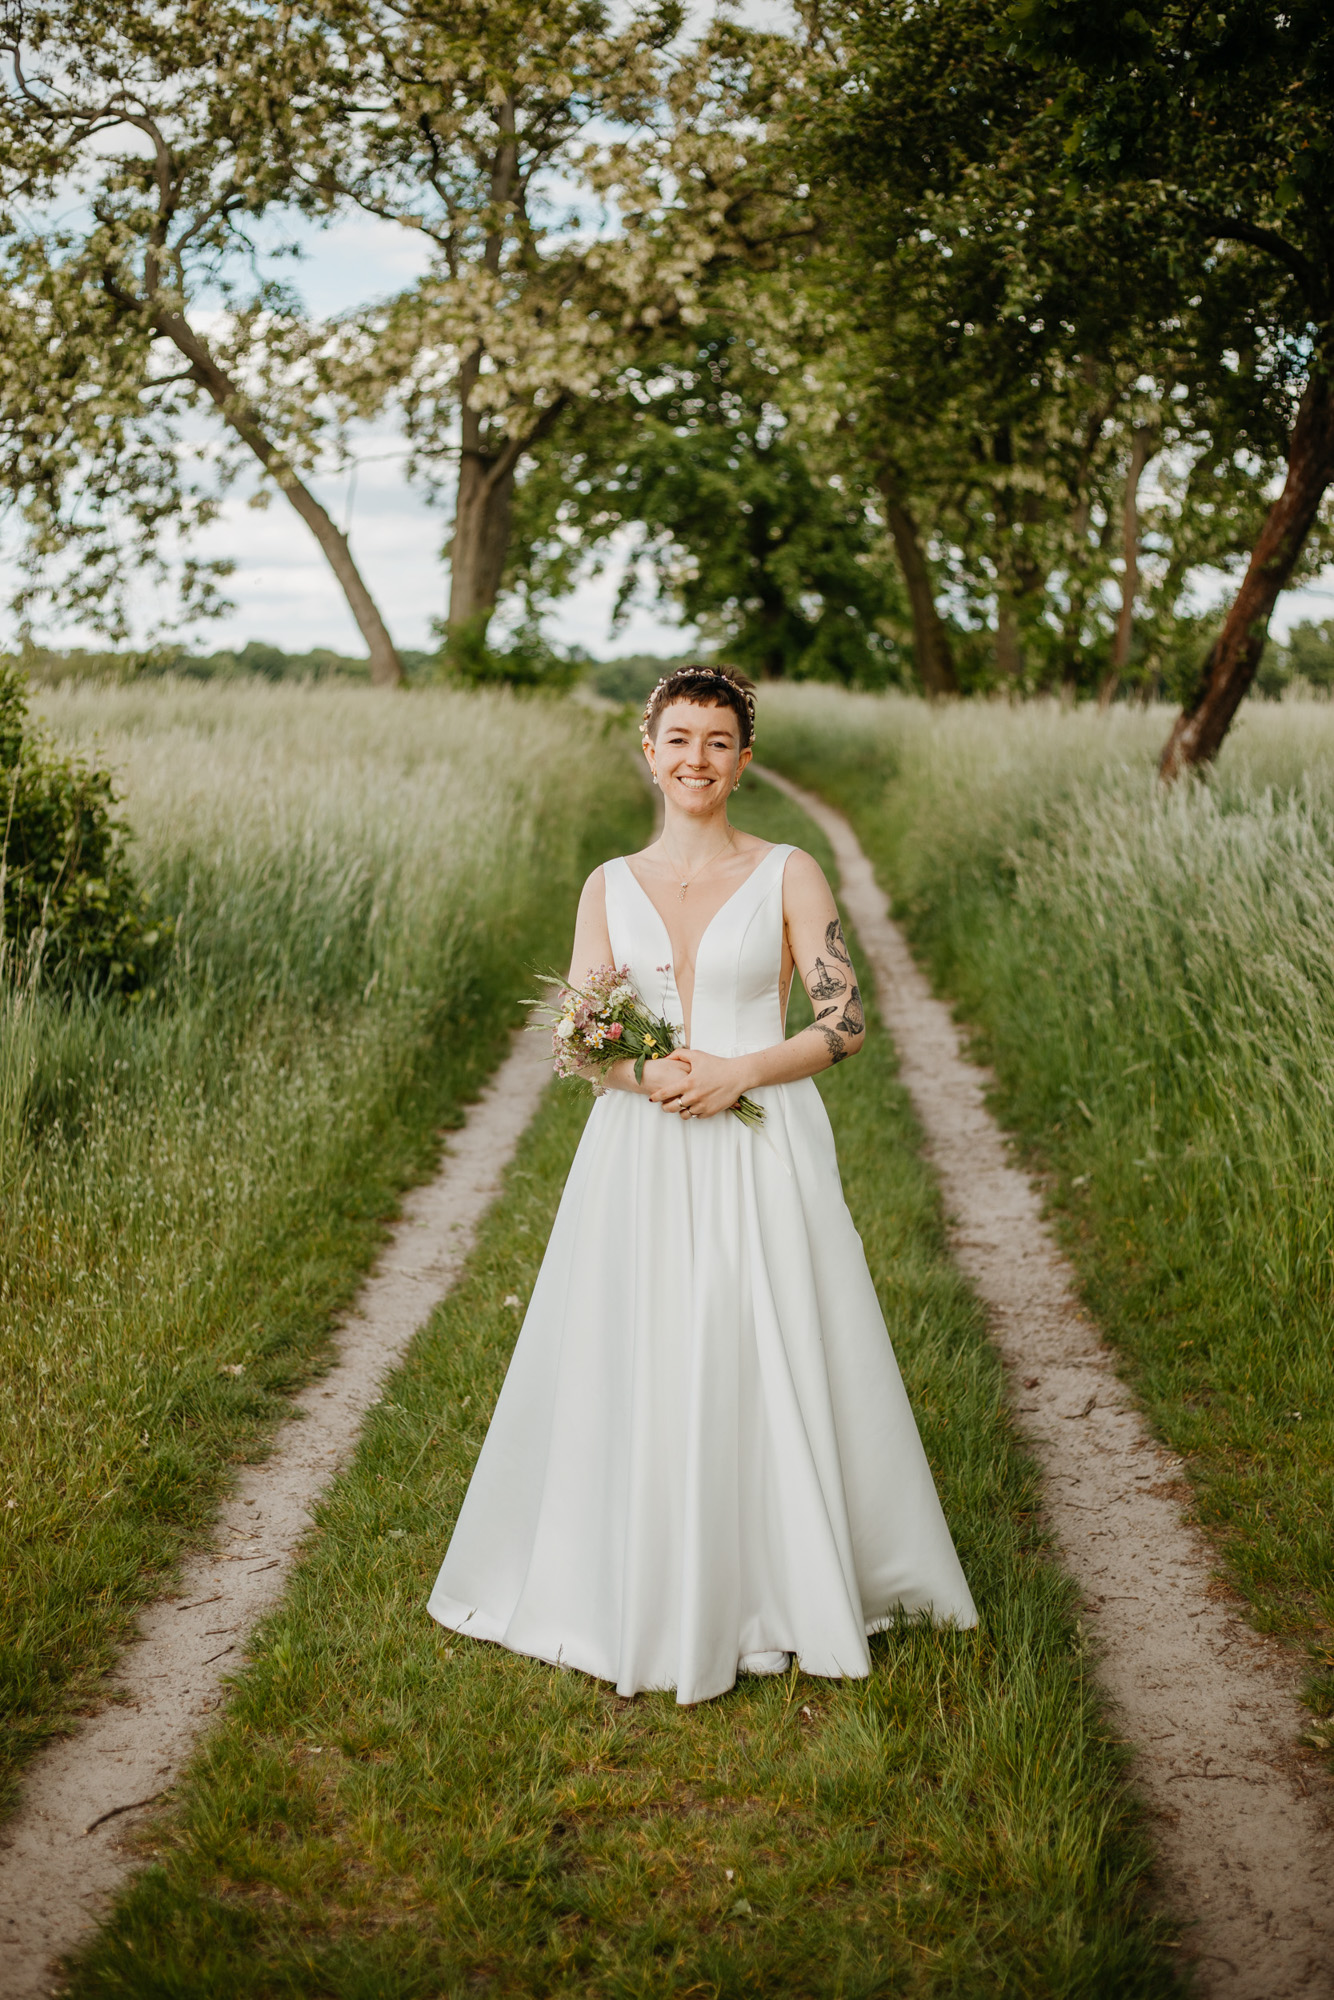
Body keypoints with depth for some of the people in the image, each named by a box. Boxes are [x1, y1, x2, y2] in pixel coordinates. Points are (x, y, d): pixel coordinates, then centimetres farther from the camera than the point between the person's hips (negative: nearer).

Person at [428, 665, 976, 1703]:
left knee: (765, 1368, 0)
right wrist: (642, 1072, -14)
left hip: (762, 1151, -2)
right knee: (633, 1372, 4)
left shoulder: (788, 875, 2)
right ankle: (640, 1588, 21)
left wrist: (739, 1071, -15)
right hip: (639, 1153, 3)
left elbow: (846, 1022, -3)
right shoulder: (610, 886, 10)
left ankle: (783, 1585, 19)